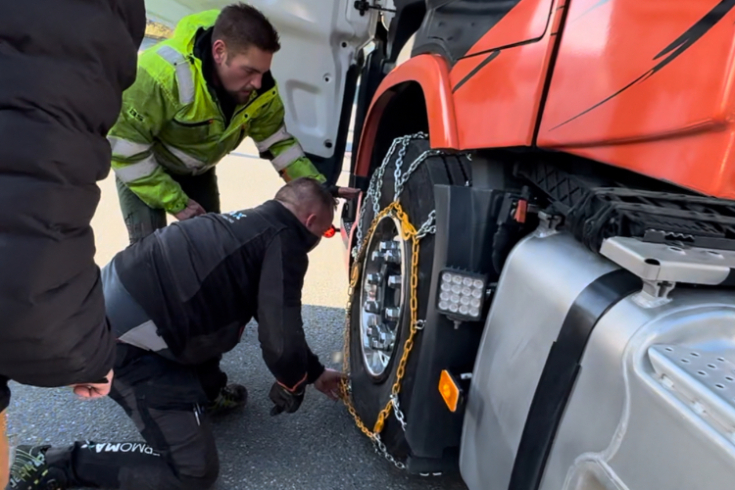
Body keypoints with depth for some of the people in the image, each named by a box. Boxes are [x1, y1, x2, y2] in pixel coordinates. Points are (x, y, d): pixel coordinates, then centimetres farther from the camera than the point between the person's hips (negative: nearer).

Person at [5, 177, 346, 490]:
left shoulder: (250, 223, 18)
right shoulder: (284, 242, -10)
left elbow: (275, 317, 27)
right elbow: (281, 340, -15)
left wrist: (315, 371, 33)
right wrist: (292, 386, 8)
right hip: (123, 341, -10)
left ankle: (202, 388, 30)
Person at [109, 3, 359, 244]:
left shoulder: (260, 89, -22)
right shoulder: (163, 74, -39)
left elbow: (277, 142, -8)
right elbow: (125, 148, -31)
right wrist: (175, 203, -29)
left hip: (197, 170, 5)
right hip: (146, 168, -5)